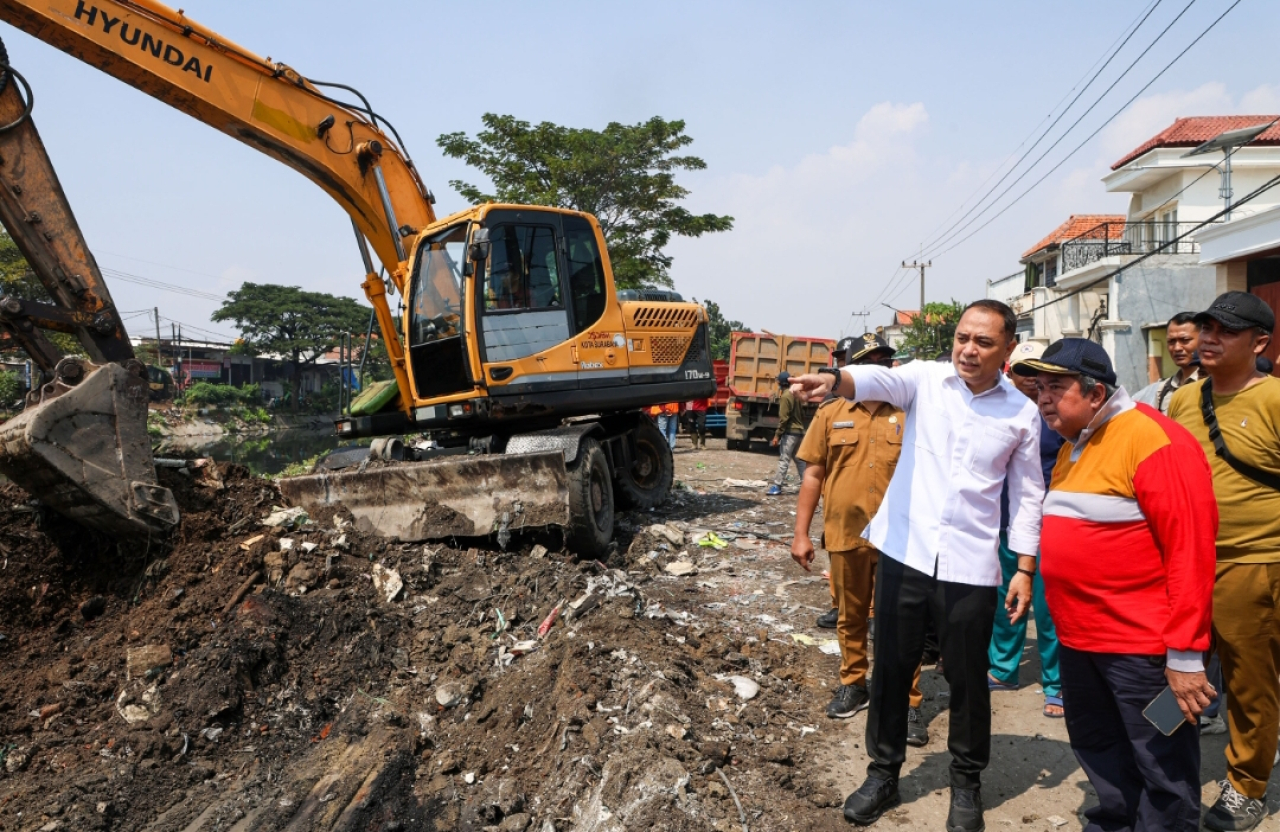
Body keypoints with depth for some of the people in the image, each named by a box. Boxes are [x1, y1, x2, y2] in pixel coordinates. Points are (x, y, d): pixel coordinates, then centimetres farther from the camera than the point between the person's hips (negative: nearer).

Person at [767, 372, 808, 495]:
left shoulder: (785, 396, -13)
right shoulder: (795, 394, 13)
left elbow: (783, 418, -18)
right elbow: (802, 414, 18)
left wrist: (777, 435, -17)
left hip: (790, 432, -9)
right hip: (799, 431, 9)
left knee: (784, 459, -9)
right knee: (799, 459, 16)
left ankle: (777, 486, -11)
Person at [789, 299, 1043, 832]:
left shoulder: (1022, 413, 1)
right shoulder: (925, 378, -3)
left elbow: (1027, 493, 7)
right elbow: (881, 380, -25)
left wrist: (1025, 569, 4)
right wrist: (836, 379, -48)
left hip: (970, 566, 0)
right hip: (904, 553, 0)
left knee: (967, 677, 12)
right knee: (891, 669, 11)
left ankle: (966, 782, 34)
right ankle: (883, 772, 31)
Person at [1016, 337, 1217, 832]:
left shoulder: (1152, 439, -17)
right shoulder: (1072, 447, 11)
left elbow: (1190, 548, -21)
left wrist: (1185, 652, -21)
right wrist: (1069, 621, 14)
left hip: (1144, 644, -9)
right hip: (1079, 637, 9)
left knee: (1163, 771, 7)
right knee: (1097, 748, 22)